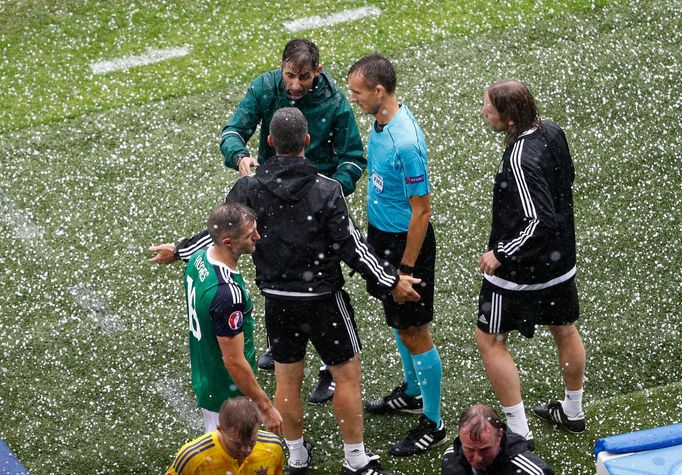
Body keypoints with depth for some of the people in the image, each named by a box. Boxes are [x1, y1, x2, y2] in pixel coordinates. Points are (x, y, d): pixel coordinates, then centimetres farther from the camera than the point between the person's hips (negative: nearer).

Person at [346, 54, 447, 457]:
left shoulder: (406, 143, -30)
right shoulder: (380, 122, -1)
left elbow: (421, 211, -25)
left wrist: (406, 268, -20)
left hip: (406, 242, -9)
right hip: (382, 234, 9)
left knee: (414, 331, 1)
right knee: (398, 319, 24)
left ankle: (433, 425, 12)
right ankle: (413, 393, 44)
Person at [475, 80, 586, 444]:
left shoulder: (519, 161, -31)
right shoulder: (552, 132, -5)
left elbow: (540, 222, -33)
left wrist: (500, 255, -22)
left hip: (518, 266, -9)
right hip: (560, 260, 9)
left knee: (489, 340, 7)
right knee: (564, 331, 23)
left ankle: (518, 432, 10)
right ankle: (573, 412, 42)